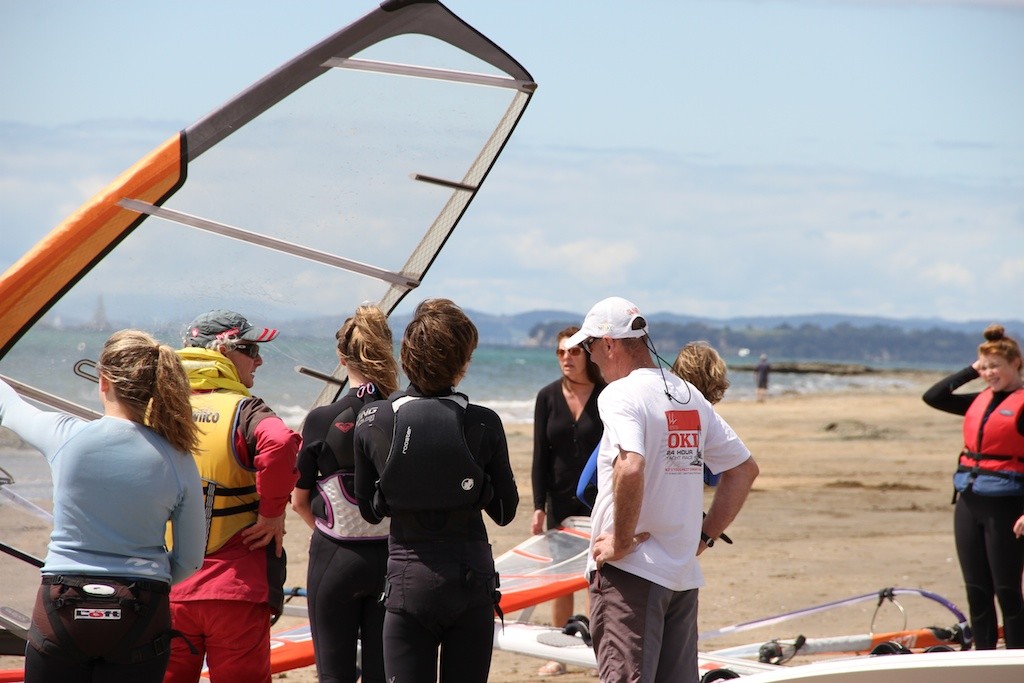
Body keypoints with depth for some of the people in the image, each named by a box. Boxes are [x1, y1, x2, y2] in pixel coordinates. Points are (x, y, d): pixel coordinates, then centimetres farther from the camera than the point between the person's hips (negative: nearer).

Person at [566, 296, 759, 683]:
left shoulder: (620, 394, -11)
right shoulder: (689, 396, 12)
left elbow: (630, 467, -29)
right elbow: (744, 469, 18)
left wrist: (621, 542, -18)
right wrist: (706, 535, 17)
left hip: (630, 571, -7)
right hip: (683, 575, 7)